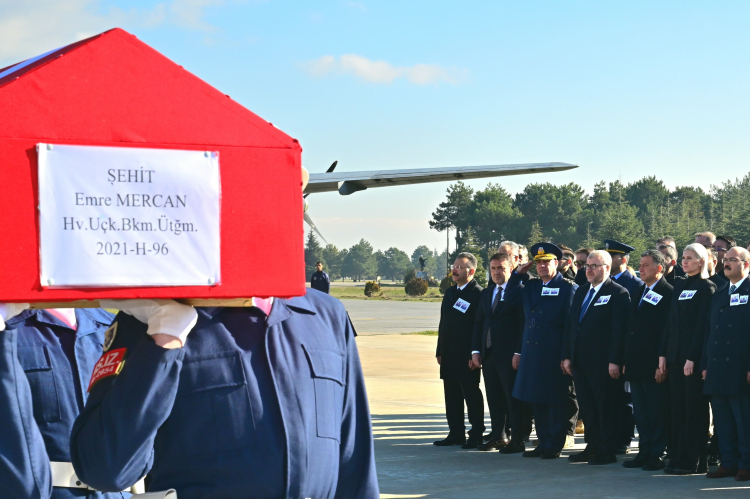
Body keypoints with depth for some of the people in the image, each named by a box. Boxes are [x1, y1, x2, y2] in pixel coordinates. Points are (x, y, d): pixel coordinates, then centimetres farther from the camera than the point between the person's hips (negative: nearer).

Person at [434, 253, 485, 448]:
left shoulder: (478, 294, -10)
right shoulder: (450, 293, 15)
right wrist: (440, 351, 14)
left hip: (467, 356, -8)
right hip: (449, 355, 8)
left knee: (472, 395, -2)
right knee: (452, 395, 10)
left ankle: (476, 435, 5)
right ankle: (456, 433, 18)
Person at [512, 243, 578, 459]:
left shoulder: (569, 288, -5)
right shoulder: (530, 286, 14)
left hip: (554, 356, -6)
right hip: (532, 355, 6)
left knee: (556, 402, 0)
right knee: (537, 401, 11)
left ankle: (554, 445, 7)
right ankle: (543, 443, 20)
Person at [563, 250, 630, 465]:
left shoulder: (618, 294, -6)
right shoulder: (581, 292, 17)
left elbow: (619, 330, -12)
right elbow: (571, 326, 17)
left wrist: (614, 361, -17)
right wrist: (567, 356, 11)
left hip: (603, 364, -7)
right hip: (580, 362, 7)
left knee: (606, 407, 0)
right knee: (587, 407, 11)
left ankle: (607, 452, 6)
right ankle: (593, 447, 20)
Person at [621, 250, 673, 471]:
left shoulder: (668, 294, -9)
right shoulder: (637, 293, 16)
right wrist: (626, 361, 13)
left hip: (655, 366, -8)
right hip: (636, 365, 8)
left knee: (658, 413, -1)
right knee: (641, 413, 12)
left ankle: (657, 455, 6)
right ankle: (644, 452, 19)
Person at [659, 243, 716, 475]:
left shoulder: (706, 288, -6)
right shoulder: (679, 285, 15)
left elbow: (702, 325, -12)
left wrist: (692, 358, -17)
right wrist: (663, 353, 9)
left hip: (694, 358, -7)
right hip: (675, 356, 7)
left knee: (695, 410, -2)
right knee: (677, 409, 8)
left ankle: (695, 461, 2)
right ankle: (677, 458, 13)